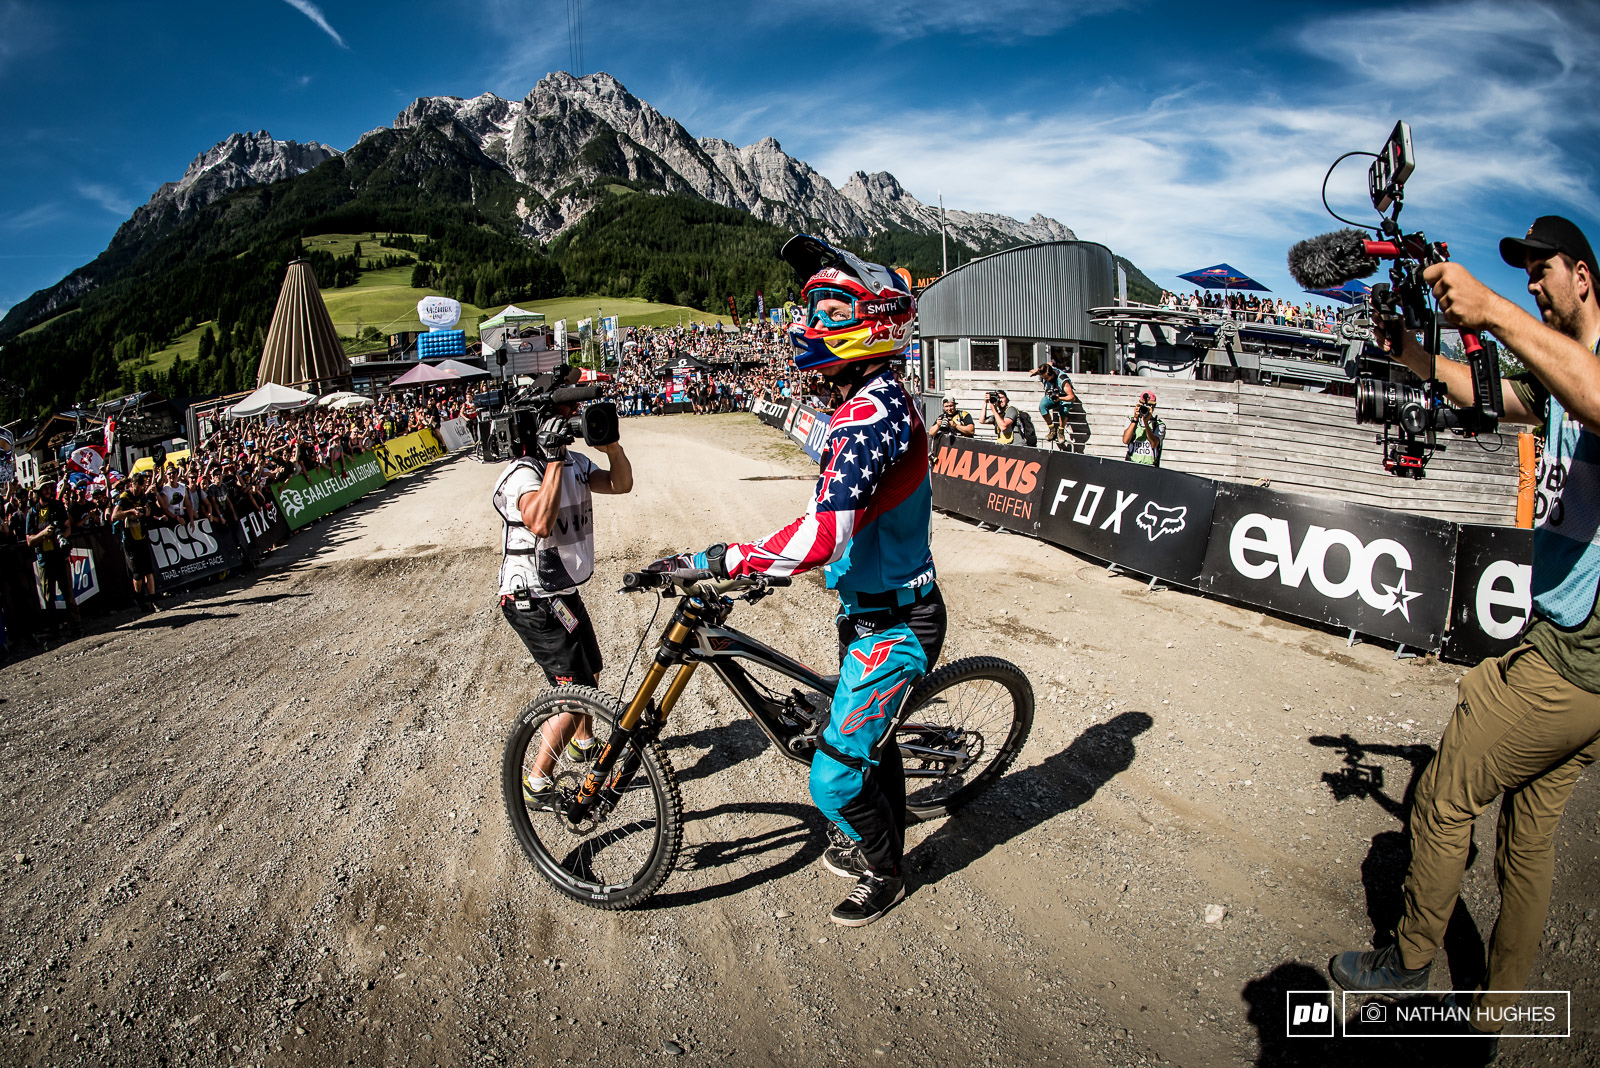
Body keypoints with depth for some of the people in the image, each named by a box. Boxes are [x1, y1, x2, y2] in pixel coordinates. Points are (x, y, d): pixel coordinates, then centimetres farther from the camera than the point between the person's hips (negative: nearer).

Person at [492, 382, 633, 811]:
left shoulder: (573, 463, 3)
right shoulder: (522, 474, -23)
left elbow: (621, 483, 2)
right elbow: (540, 522, -41)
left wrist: (611, 443, -15)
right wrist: (553, 459, -38)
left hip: (565, 594, 9)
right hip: (535, 604, -9)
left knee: (590, 671, 24)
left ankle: (583, 742, 50)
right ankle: (536, 784, 7)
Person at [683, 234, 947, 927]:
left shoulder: (870, 414, -27)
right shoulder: (879, 401, 6)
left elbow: (822, 538, -35)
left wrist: (716, 561, -30)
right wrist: (775, 564, 12)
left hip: (893, 625, -10)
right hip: (873, 609, 10)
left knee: (835, 779, 1)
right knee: (866, 735, 25)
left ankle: (883, 875, 28)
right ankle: (878, 840, 47)